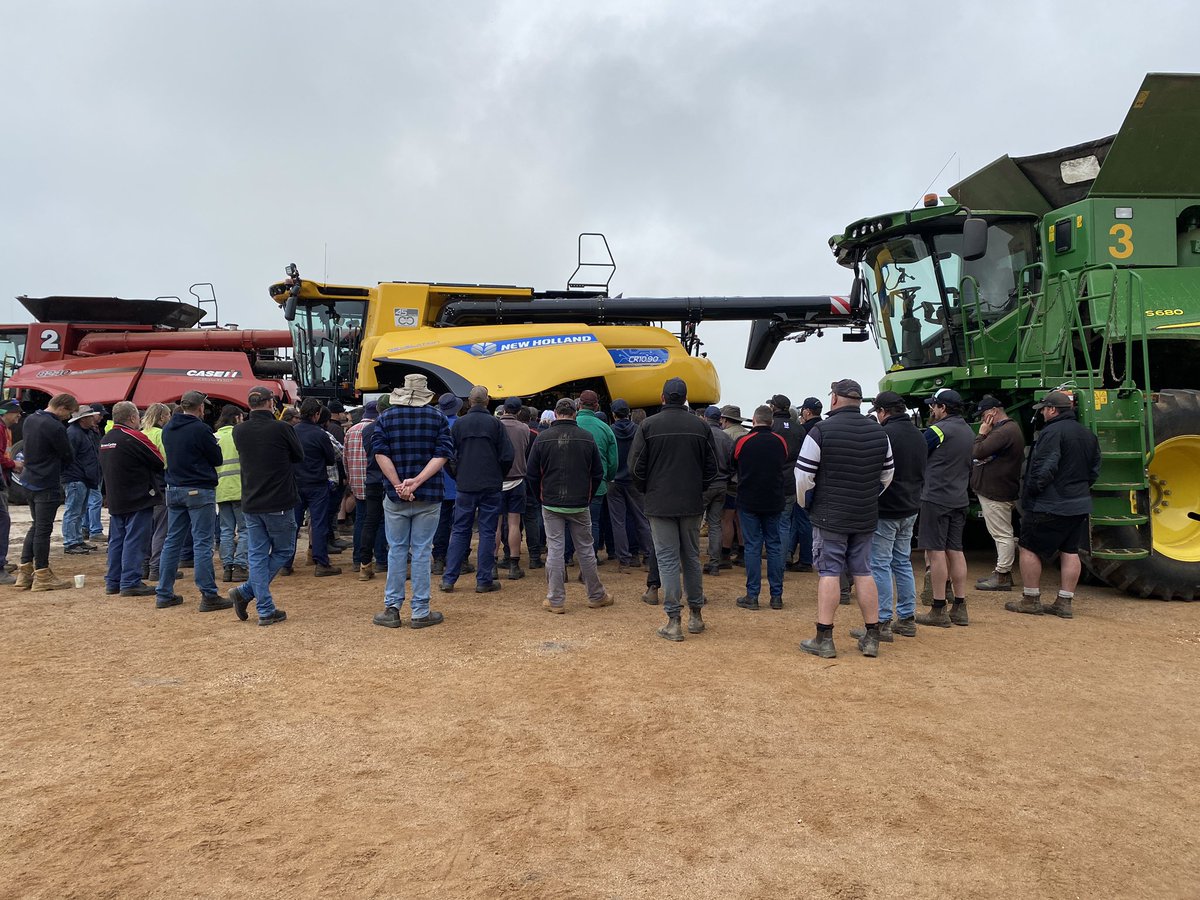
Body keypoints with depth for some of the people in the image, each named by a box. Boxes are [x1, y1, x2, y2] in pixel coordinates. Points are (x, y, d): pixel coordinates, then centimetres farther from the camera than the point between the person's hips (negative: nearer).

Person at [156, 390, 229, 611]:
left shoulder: (167, 429, 9)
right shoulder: (200, 429, -13)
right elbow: (217, 459, -7)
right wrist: (214, 444, 13)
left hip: (174, 491, 7)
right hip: (199, 491, -7)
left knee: (172, 541, 13)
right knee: (202, 543, -5)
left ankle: (164, 594, 17)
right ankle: (209, 596, -3)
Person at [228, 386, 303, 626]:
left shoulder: (239, 431, 1)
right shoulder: (281, 428, -13)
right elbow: (299, 455, 2)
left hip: (250, 504, 5)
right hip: (279, 504, -5)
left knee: (256, 556, 9)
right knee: (283, 551, 13)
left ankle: (266, 610, 7)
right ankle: (246, 591, 3)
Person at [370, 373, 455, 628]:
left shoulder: (386, 417, 4)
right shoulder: (438, 418, 2)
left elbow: (380, 453, -7)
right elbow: (443, 454, -9)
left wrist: (398, 484, -11)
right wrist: (416, 482, -16)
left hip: (395, 496, 1)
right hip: (429, 496, -1)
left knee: (396, 550, 10)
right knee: (422, 552, 4)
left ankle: (392, 609, 13)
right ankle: (420, 612, 8)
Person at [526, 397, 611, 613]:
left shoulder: (543, 438, -6)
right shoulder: (587, 437, -3)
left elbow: (531, 475, -1)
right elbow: (598, 473, 2)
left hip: (551, 505, -1)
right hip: (580, 505, 1)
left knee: (555, 550, 3)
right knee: (586, 549, 10)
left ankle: (556, 600, 6)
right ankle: (596, 596, 20)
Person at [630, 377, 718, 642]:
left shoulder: (649, 425, -6)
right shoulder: (701, 426, 1)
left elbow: (636, 466, -5)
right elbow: (711, 467, 5)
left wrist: (647, 491, 11)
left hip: (660, 503, -3)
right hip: (692, 504, 3)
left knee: (667, 559, 0)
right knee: (691, 557, 14)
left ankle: (673, 621, 0)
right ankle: (696, 614, 23)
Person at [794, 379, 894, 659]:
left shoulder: (821, 430, -12)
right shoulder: (878, 432, 6)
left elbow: (803, 476, -12)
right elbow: (886, 476, 14)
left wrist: (804, 503, 5)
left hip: (829, 516, -5)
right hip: (866, 517, 5)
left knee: (829, 573, -1)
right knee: (863, 572, 11)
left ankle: (824, 639, 2)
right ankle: (871, 638, 16)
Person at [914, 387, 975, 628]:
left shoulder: (938, 430, -13)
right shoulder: (969, 432, 13)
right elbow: (970, 467, 19)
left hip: (936, 498, -8)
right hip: (959, 500, 8)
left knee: (936, 551, -3)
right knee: (955, 551, 12)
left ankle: (939, 611, 0)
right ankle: (959, 608, 16)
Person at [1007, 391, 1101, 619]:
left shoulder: (1052, 432, -17)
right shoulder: (1088, 434, 12)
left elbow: (1044, 469, -22)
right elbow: (1095, 469, 18)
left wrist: (1029, 495, -11)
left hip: (1049, 506, -8)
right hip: (1079, 504, 8)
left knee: (1030, 549, 2)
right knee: (1070, 552, 11)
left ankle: (1030, 600, 6)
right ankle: (1064, 603, 14)